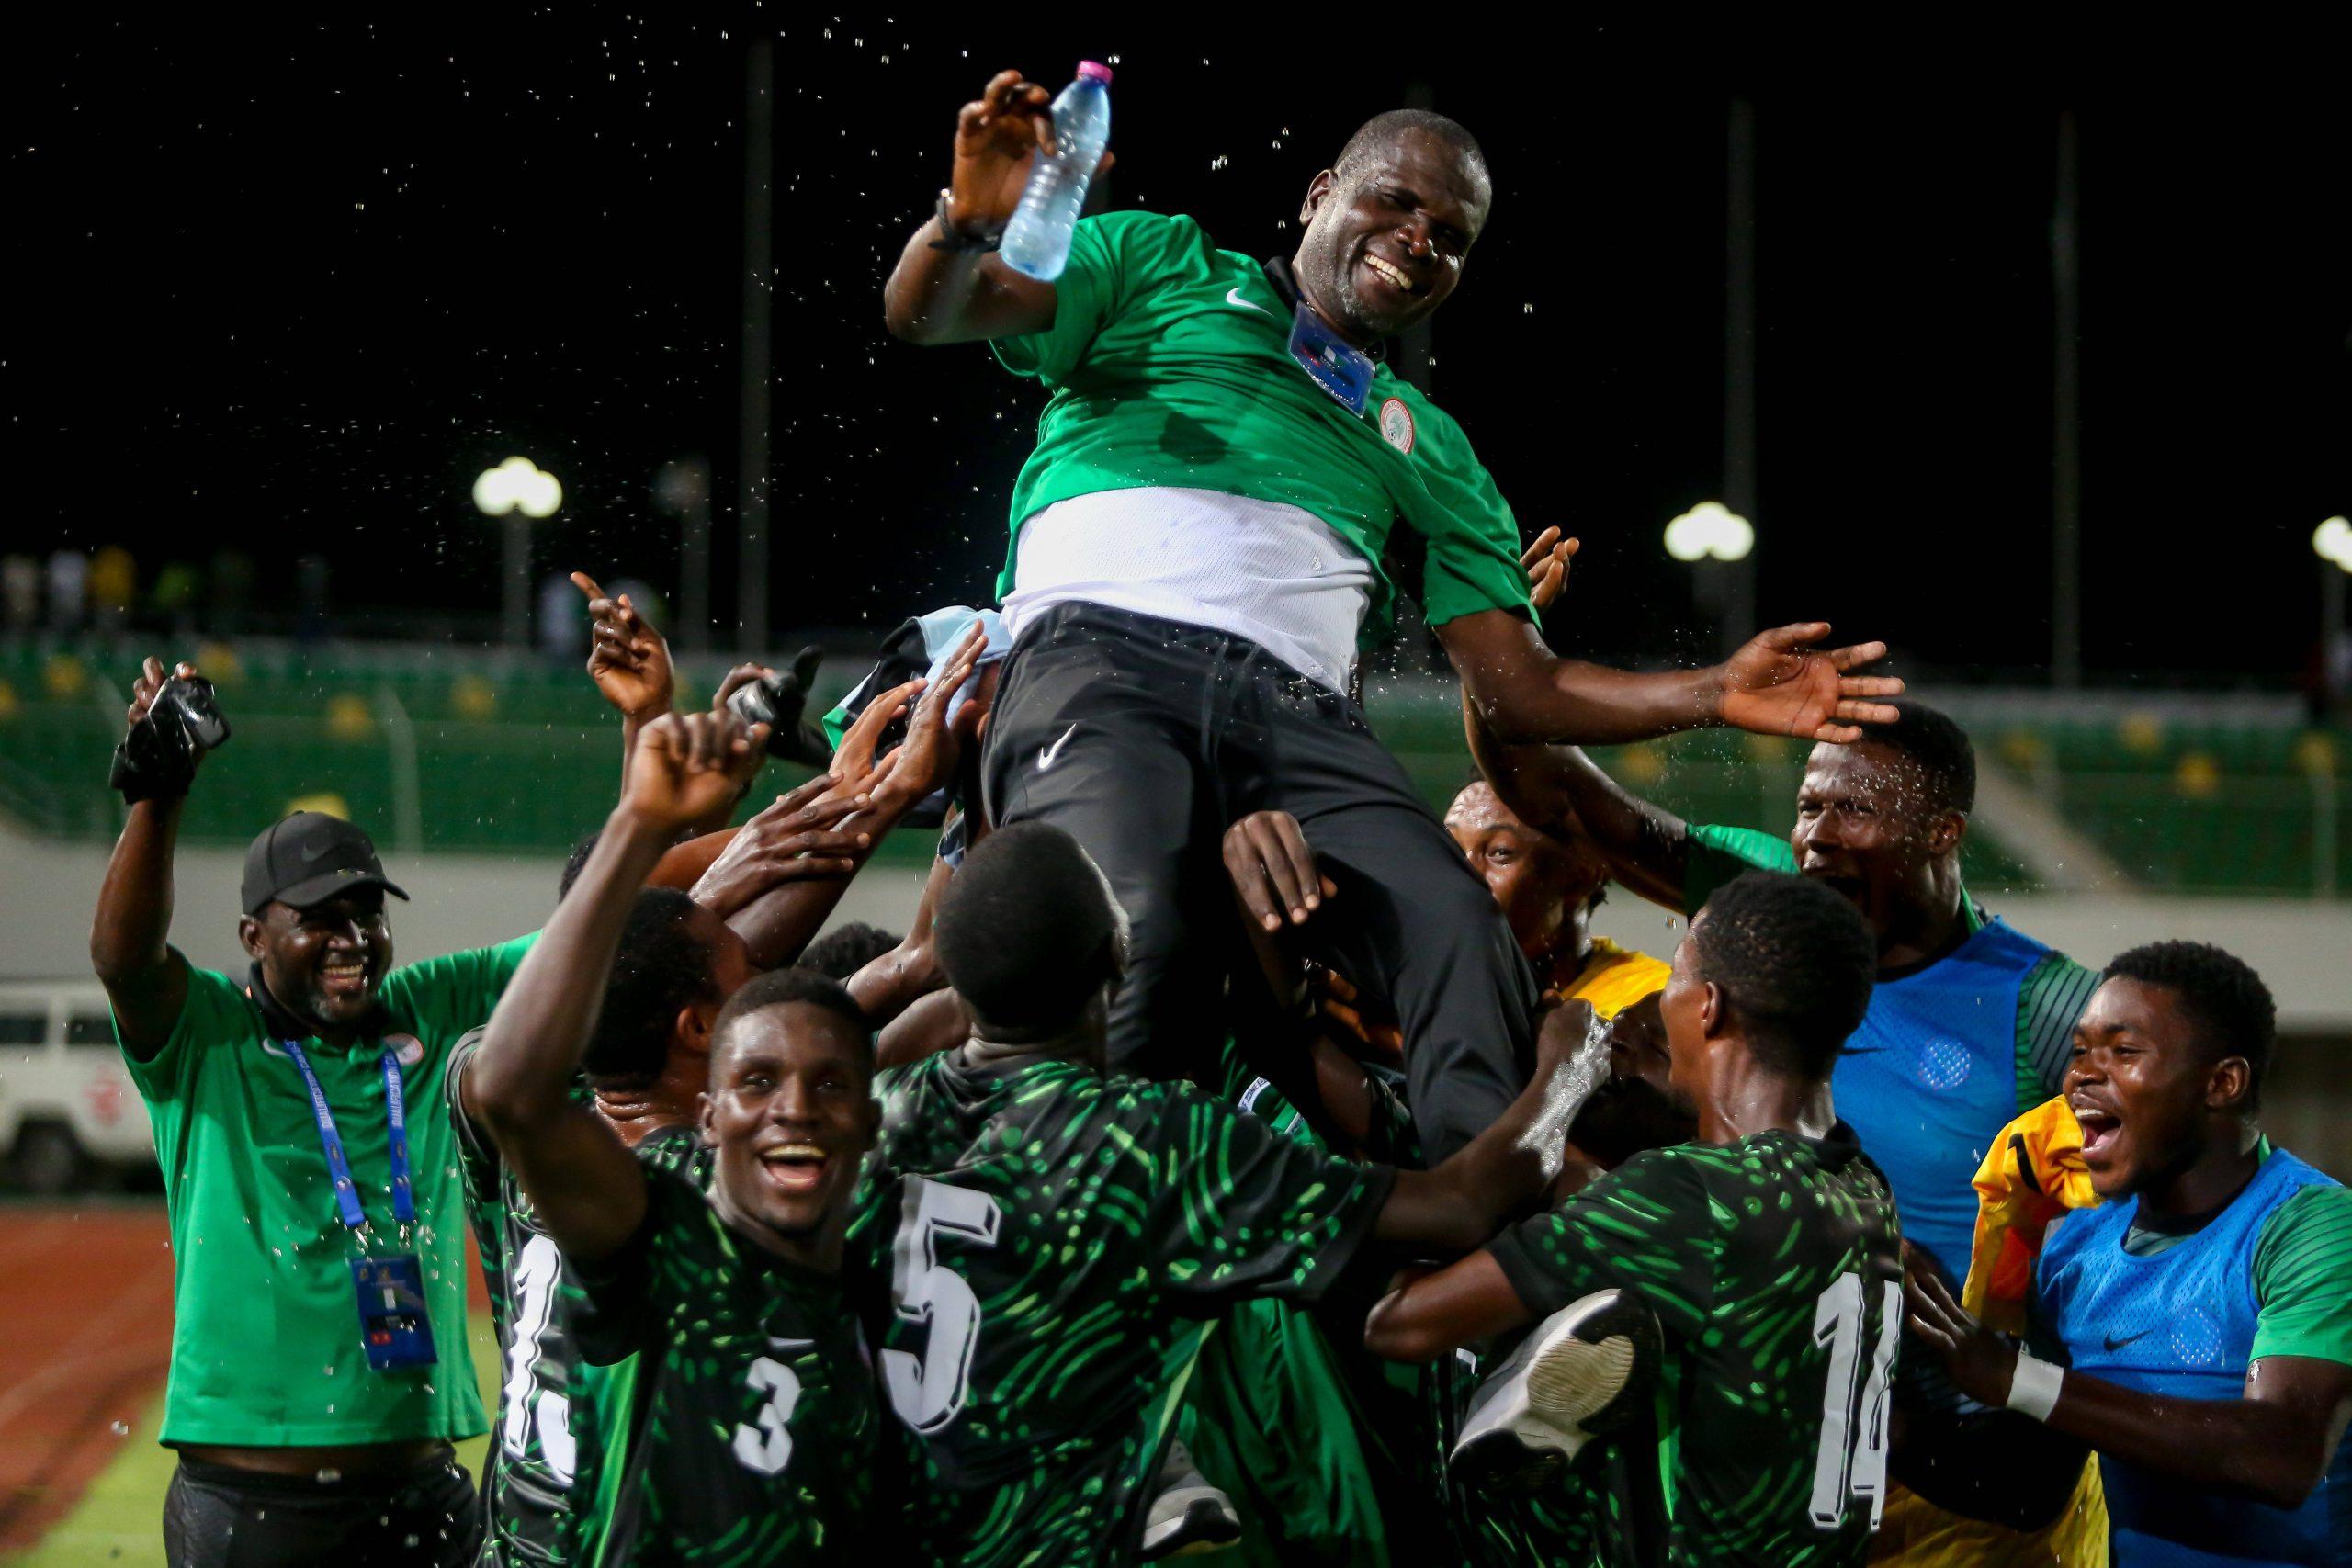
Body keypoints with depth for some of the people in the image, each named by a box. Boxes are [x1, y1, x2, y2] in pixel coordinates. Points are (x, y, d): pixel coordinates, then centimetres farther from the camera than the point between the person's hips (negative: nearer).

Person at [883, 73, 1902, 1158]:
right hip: (1104, 662, -4)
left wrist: (1715, 697, 14)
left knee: (1459, 936, -26)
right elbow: (924, 313, 12)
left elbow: (1517, 687, 28)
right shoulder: (1165, 268, 23)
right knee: (1135, 931, -35)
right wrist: (970, 221, -12)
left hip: (1299, 717, 4)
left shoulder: (1431, 450, 34)